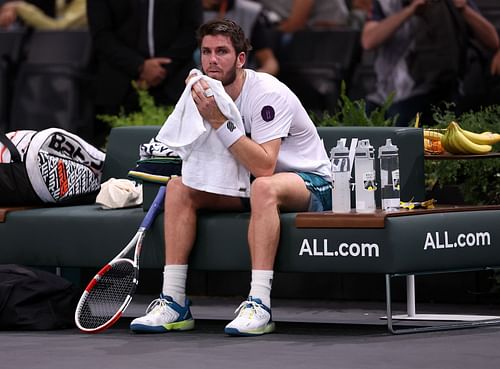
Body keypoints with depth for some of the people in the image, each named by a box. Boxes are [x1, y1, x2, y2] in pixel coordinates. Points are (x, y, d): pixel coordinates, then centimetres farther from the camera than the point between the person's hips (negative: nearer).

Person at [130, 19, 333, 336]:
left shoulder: (268, 94, -24)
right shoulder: (209, 95, -1)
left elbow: (264, 167, -35)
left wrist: (220, 121, -35)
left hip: (310, 182, -8)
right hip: (246, 184, 8)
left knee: (264, 187, -40)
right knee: (179, 186, -9)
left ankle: (259, 306, -45)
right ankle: (174, 303, -14)